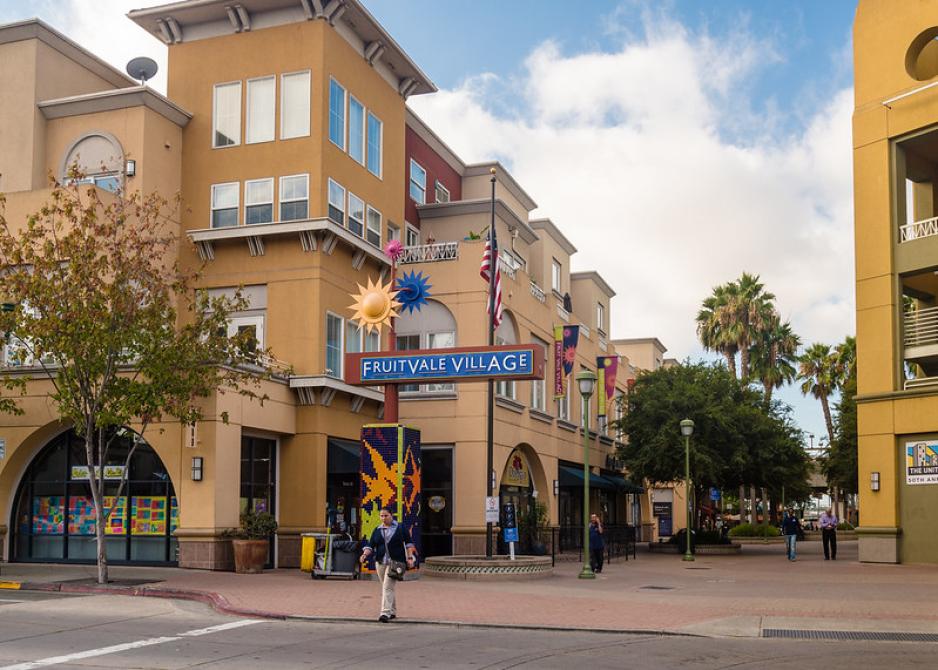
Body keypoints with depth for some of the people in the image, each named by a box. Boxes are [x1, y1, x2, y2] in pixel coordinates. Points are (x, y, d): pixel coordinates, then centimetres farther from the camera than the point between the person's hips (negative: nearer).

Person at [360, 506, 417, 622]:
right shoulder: (377, 531, 11)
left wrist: (410, 558, -1)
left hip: (395, 562, -5)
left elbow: (408, 543, 7)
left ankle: (385, 613, -23)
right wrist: (365, 554, -11)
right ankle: (392, 612, 24)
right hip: (381, 562, 5)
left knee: (388, 587, -17)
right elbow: (370, 545, 7)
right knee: (386, 588, 11)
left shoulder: (400, 528, 3)